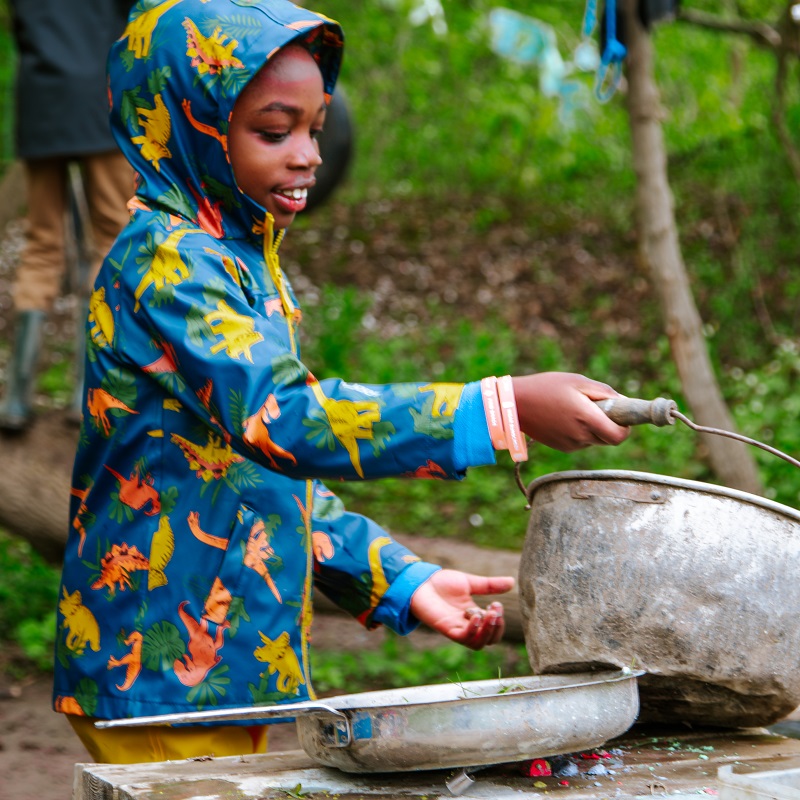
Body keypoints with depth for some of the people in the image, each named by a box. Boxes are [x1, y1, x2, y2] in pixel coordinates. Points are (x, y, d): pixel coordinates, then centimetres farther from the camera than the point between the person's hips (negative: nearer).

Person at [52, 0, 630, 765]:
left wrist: (403, 582, 7)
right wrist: (504, 410, -34)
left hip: (231, 666, 9)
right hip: (161, 673, -9)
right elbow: (282, 421, -30)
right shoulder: (164, 260, -16)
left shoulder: (245, 266, 14)